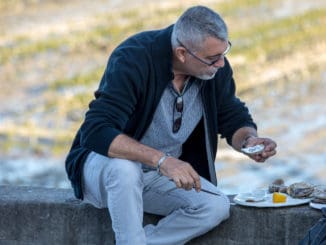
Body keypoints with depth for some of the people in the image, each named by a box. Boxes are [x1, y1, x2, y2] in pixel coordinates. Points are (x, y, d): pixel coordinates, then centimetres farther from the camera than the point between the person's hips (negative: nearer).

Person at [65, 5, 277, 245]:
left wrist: (249, 140, -17)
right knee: (124, 169, -39)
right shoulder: (133, 60, -27)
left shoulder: (216, 68, -9)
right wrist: (161, 160, -46)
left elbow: (234, 119, 8)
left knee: (217, 206, -21)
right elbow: (96, 132, -35)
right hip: (105, 165, -5)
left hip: (166, 173, 5)